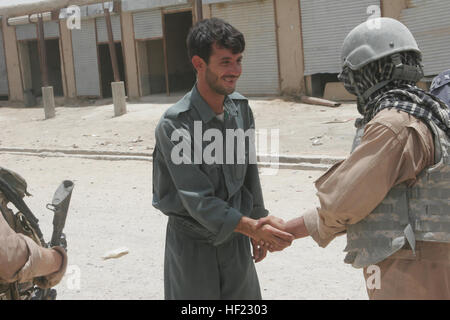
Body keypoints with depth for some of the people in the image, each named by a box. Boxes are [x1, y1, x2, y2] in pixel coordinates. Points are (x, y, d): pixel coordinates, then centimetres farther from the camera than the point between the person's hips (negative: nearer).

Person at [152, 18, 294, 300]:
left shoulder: (241, 108, -3)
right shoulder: (174, 125, -22)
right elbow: (198, 201, -23)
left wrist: (258, 231, 12)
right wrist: (253, 227, -31)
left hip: (235, 238, 5)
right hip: (194, 242, -5)